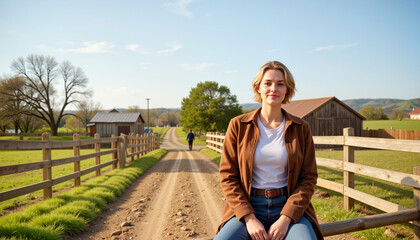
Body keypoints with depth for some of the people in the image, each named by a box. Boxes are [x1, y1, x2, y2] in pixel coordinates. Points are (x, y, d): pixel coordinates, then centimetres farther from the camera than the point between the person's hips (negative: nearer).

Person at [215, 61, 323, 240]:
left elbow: (308, 177, 4)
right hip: (248, 207, 0)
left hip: (288, 206, 1)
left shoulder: (300, 128, 5)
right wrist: (249, 218, -10)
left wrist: (285, 219, -9)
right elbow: (228, 176, 0)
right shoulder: (238, 126, 2)